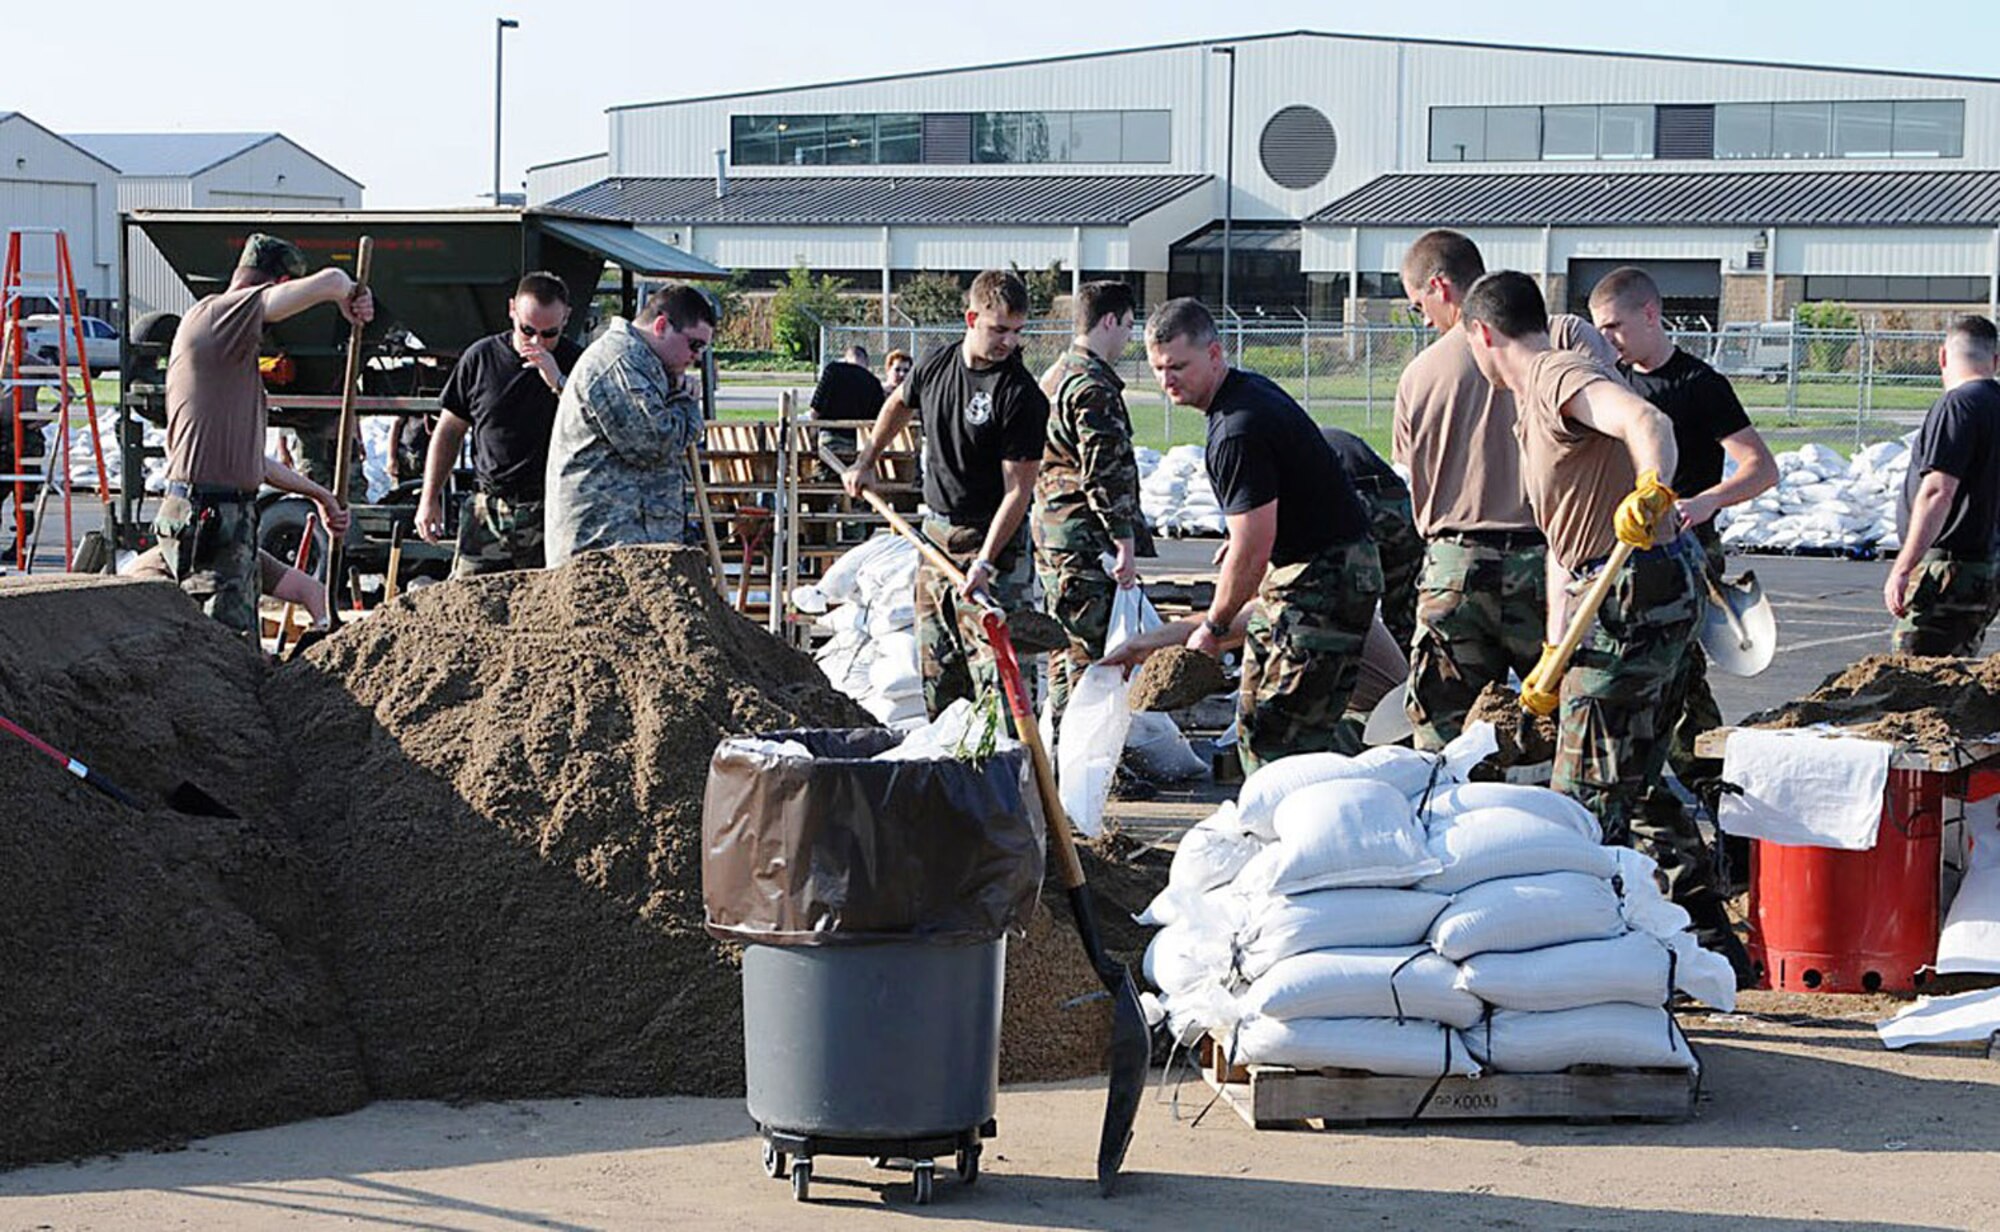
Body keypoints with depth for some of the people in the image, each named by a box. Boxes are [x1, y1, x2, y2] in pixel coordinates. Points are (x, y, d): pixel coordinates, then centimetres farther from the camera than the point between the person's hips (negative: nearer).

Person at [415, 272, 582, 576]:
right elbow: (449, 431, 15)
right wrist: (430, 499, 12)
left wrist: (558, 383, -18)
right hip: (487, 514, 2)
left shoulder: (575, 363, 2)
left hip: (551, 517, -2)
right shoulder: (481, 357, 6)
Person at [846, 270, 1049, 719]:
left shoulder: (1022, 396, -16)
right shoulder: (936, 365, 2)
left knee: (992, 659, -14)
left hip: (993, 540, -6)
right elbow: (899, 404, 26)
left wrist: (985, 562, -25)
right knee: (935, 663, 11)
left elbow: (1018, 489, -18)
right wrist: (865, 462, 31)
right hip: (937, 531, 6)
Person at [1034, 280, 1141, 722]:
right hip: (1085, 541, -10)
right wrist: (1126, 542, -18)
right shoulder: (1094, 387, -16)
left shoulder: (1054, 377, 17)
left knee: (1064, 646, 16)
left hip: (1049, 534, 10)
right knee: (1091, 651, -8)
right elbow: (1106, 471, -20)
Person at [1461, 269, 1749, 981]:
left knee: (1588, 795, -5)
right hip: (1660, 596, 11)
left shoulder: (1557, 379, -11)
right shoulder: (1535, 401, 21)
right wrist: (1554, 653, 22)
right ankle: (1711, 942, 23)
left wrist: (1648, 493, -52)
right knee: (1635, 784, 18)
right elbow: (1564, 541, 24)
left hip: (1635, 599, -11)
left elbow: (1647, 421, -33)